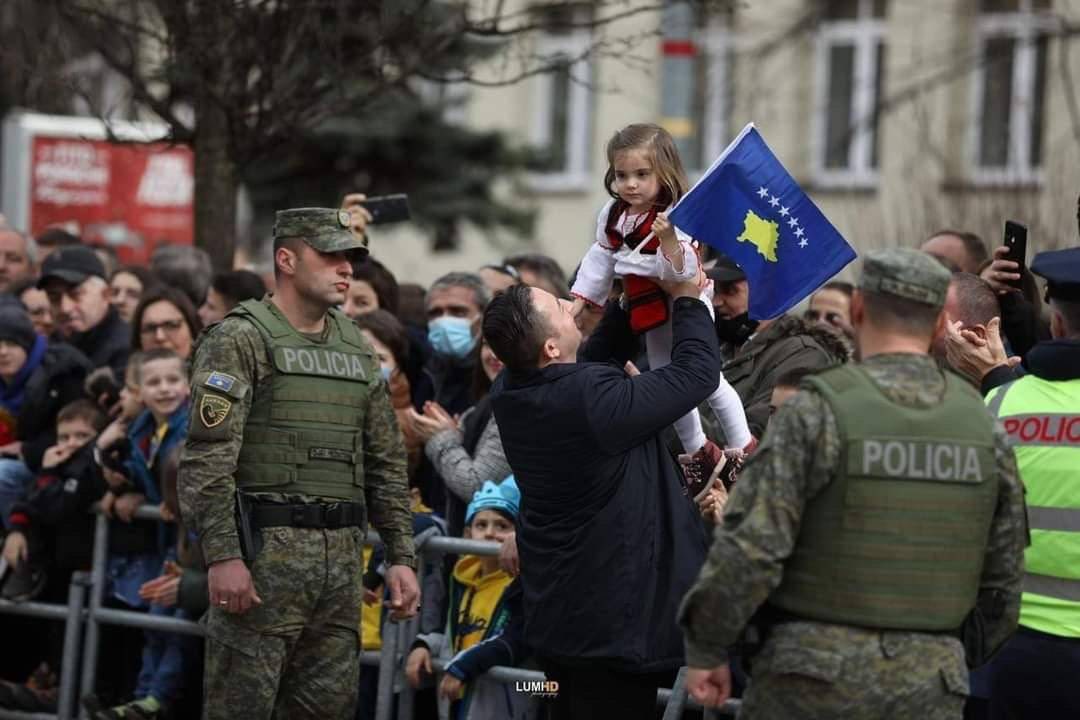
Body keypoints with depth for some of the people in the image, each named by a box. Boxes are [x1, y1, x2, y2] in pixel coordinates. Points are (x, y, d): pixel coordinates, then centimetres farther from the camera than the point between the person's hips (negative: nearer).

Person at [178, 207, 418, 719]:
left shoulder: (357, 351, 17)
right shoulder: (241, 340, -4)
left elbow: (387, 465, 21)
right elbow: (207, 459, -13)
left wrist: (400, 556, 13)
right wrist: (222, 556, -21)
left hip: (342, 557, 7)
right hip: (265, 554, -7)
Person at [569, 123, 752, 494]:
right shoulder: (612, 217, -2)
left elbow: (680, 270, -34)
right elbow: (600, 261, 11)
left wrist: (668, 238, -50)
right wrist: (579, 301, 12)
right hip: (652, 315, 8)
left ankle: (742, 449, 13)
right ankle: (698, 453, 32)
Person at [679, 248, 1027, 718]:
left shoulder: (817, 412, -9)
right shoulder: (983, 427, 5)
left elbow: (750, 544, -15)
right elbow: (1002, 578, 10)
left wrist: (705, 647, -3)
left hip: (817, 679, -3)